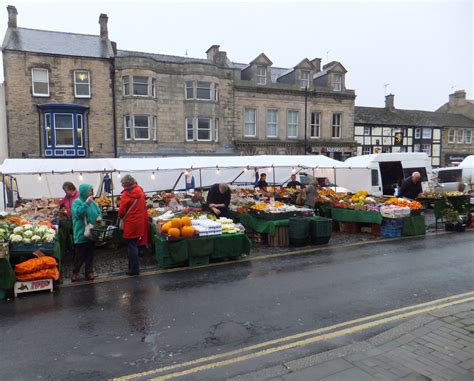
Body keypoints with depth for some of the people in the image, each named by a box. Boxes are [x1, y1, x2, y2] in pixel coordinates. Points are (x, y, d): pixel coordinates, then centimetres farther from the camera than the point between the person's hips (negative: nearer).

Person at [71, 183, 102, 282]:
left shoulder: (93, 202, 7)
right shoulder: (77, 202, -9)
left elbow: (99, 212, 14)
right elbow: (78, 213, -25)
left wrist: (99, 217, -8)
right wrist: (86, 203, -26)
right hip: (81, 234, -5)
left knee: (90, 254, 13)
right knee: (80, 255, 1)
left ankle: (89, 272, 24)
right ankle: (75, 272, 18)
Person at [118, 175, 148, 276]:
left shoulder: (126, 194, -17)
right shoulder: (140, 191, 1)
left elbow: (121, 211, -12)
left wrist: (121, 216, 9)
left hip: (131, 224, -6)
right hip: (141, 222, 6)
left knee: (132, 246, 2)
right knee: (137, 244, 18)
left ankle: (134, 269, 7)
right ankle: (134, 266, 31)